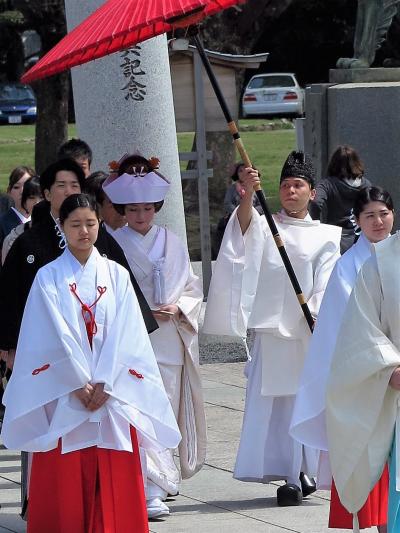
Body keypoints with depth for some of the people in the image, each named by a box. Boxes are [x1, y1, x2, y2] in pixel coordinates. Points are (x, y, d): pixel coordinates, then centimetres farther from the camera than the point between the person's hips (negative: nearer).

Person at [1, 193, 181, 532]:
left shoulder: (116, 275, 6)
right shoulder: (49, 277, 1)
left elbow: (124, 335, -2)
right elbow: (57, 337, -6)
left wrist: (103, 384, -12)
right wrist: (80, 385, -15)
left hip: (113, 395, 2)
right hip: (64, 396, -1)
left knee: (114, 478, 0)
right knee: (65, 483, -2)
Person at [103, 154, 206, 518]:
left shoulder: (172, 242, 9)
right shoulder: (114, 244, -2)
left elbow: (193, 287, 12)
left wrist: (177, 308, -7)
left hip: (170, 336, 4)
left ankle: (161, 480, 27)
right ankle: (153, 491, -17)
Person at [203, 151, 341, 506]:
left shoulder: (325, 237, 9)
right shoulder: (265, 227, 8)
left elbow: (326, 284, -1)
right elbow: (246, 226, -15)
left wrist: (319, 316, -18)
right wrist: (247, 196, -35)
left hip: (310, 332, 0)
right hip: (271, 329, 0)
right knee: (272, 404, -3)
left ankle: (303, 473, 8)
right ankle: (291, 476, 2)